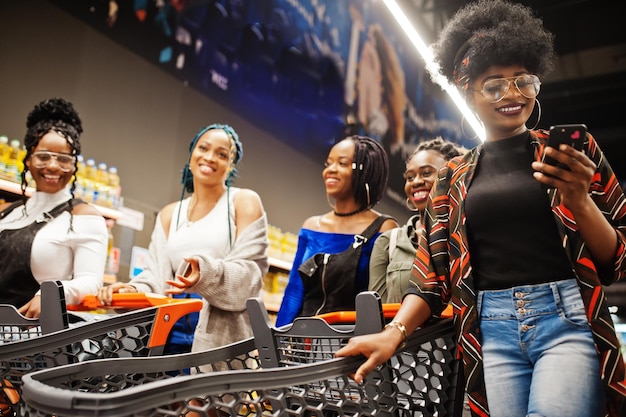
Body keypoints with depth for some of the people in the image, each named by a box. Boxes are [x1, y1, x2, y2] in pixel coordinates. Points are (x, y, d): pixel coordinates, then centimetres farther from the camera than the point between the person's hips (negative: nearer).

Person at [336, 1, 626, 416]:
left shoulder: (573, 151, 7)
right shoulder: (453, 179, 10)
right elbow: (434, 277, 9)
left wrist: (578, 200, -13)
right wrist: (394, 332, -8)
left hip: (567, 318, -1)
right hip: (492, 332, 2)